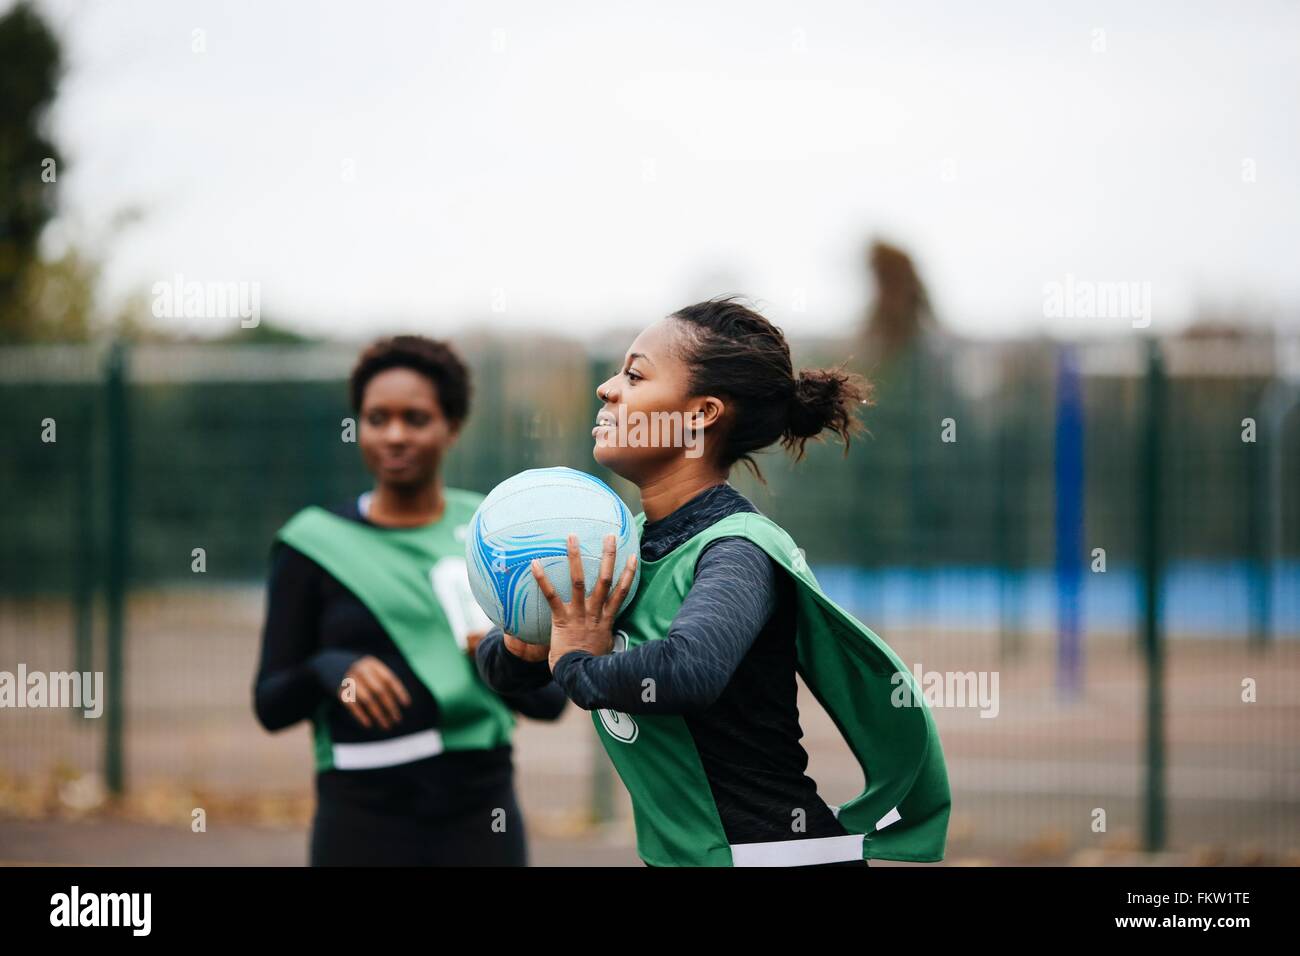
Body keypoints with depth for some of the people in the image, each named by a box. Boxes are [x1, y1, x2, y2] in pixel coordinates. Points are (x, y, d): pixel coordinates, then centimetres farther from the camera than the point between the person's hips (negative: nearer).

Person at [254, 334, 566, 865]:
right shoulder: (314, 547, 3)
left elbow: (550, 698, 11)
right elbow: (271, 705, 2)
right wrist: (328, 670, -18)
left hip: (480, 816, 2)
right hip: (364, 817, -2)